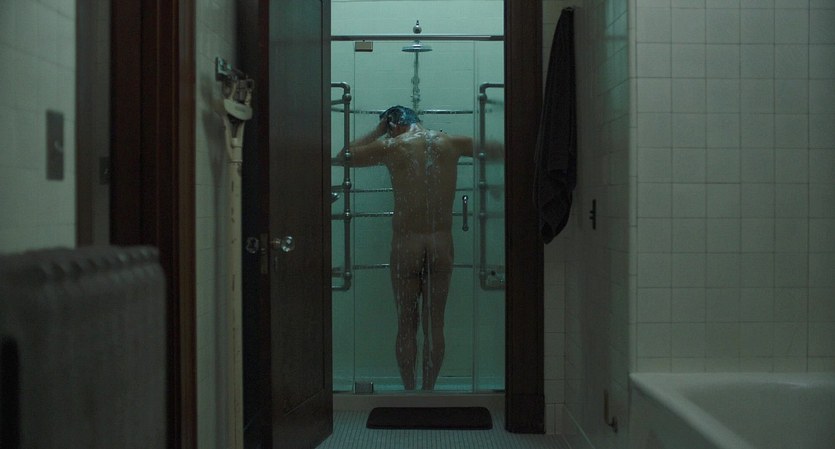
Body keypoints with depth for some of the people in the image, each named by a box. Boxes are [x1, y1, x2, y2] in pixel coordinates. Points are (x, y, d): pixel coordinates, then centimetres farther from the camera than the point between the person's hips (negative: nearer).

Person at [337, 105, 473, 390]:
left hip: (406, 244, -2)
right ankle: (428, 390, 14)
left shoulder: (392, 147, -3)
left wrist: (377, 132, 15)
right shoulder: (450, 143, 4)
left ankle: (409, 391, 12)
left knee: (407, 323, 9)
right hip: (442, 244, 2)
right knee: (434, 323, 9)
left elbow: (343, 157, 11)